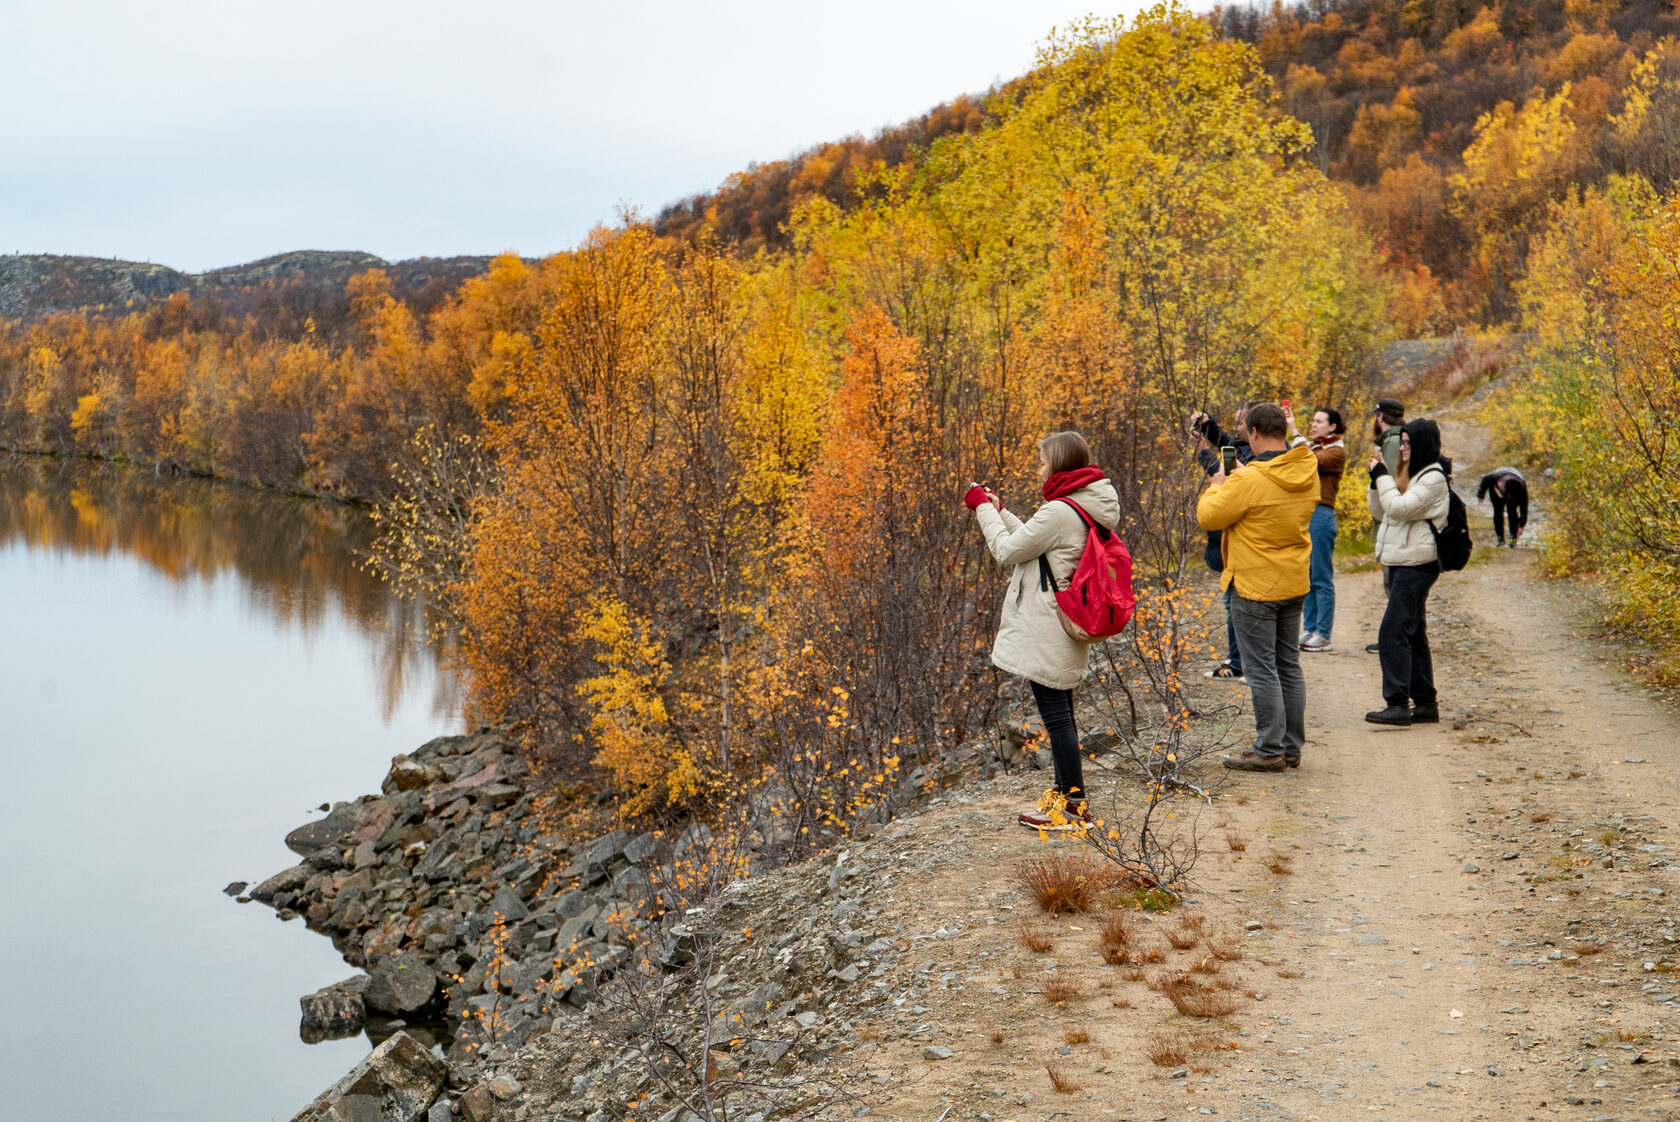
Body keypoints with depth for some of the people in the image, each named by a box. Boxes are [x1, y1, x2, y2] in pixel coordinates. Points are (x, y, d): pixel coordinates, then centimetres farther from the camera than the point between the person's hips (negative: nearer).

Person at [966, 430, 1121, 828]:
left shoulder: (1059, 512, -20)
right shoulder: (1085, 508, 10)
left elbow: (1007, 550, -13)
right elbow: (1030, 543, 17)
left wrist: (984, 508, -2)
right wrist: (997, 510, 16)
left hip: (1048, 632, -10)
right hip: (1064, 631, 10)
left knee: (1056, 714, -4)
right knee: (1060, 713, 18)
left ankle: (1074, 806, 1)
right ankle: (1066, 793, 28)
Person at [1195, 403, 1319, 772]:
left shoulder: (1249, 480, -22)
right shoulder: (1308, 474, 1)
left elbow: (1209, 517, -14)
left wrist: (1217, 487, 4)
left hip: (1255, 587, -8)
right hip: (1294, 583, 8)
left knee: (1261, 669, -1)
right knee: (1288, 665, 14)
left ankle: (1270, 751, 3)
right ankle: (1292, 748, 21)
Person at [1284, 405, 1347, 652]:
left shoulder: (1337, 451, -5)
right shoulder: (1311, 446, 18)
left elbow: (1310, 462, -21)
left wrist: (1294, 432, -21)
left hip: (1320, 514, -8)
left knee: (1321, 578, -4)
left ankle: (1323, 636, 0)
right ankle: (1309, 630, 17)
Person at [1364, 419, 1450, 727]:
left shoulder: (1433, 478, -11)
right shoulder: (1408, 474, 17)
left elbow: (1399, 508, -21)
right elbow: (1380, 513, 16)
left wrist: (1383, 477, -11)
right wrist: (1377, 479, 3)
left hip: (1417, 564, -10)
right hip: (1400, 562, 10)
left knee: (1393, 632, -15)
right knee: (1413, 633, 11)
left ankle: (1397, 704, -17)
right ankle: (1425, 704, 16)